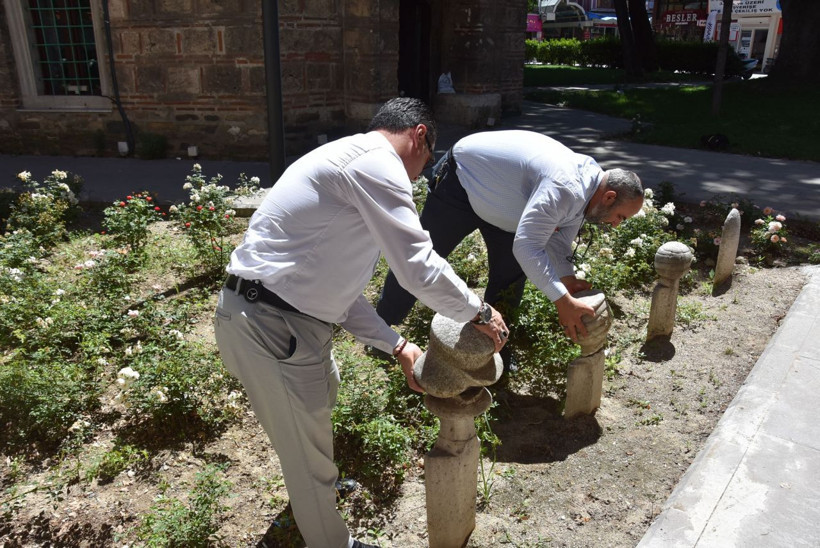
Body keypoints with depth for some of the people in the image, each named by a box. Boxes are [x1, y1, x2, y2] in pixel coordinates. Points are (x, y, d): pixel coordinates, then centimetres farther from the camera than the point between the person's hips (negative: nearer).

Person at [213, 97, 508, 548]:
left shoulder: (347, 160, 17)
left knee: (322, 391, 34)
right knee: (307, 450, 9)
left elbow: (338, 286, 15)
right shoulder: (376, 161, -15)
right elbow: (418, 267, -22)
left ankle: (318, 484, 60)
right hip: (269, 326, -11)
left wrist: (396, 346, 12)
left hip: (285, 314, 11)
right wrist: (480, 313, -5)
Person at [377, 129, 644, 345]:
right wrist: (562, 300, -44)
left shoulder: (583, 190, -6)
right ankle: (382, 325, 22)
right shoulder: (565, 188, -37)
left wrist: (567, 279, -19)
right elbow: (527, 246, -43)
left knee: (512, 270, 5)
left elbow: (559, 237, -1)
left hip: (495, 196, 9)